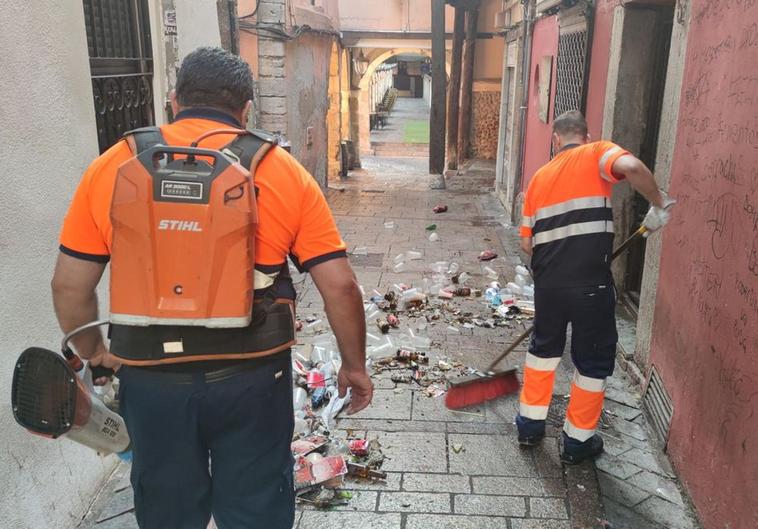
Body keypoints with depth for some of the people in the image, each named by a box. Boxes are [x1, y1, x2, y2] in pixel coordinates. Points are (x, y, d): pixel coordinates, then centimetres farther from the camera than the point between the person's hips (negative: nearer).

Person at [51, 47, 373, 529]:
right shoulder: (283, 170, -4)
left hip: (151, 379, 2)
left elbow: (70, 285, 3)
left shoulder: (113, 166, 0)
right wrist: (355, 366, 9)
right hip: (252, 377, -1)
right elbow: (340, 285, -5)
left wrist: (93, 354, 21)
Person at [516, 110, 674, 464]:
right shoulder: (597, 154, 1)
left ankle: (530, 425, 33)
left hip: (548, 282, 5)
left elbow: (526, 242, 14)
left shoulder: (540, 176, 15)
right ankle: (578, 441, 24)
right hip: (591, 283, -4)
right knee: (594, 360, 12)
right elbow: (631, 167, -23)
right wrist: (659, 203, -9)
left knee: (544, 348, 24)